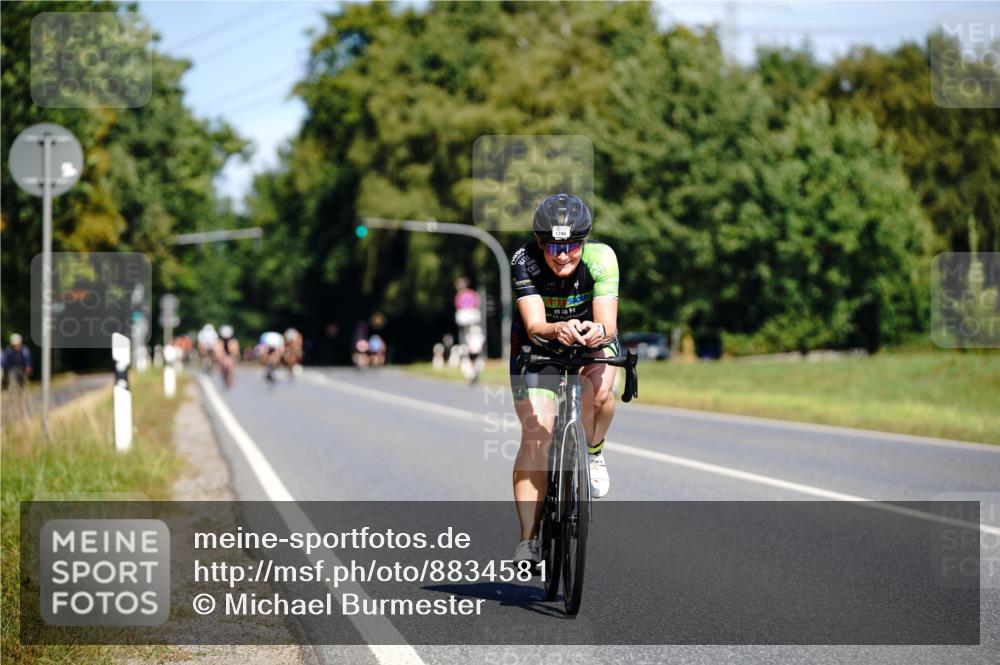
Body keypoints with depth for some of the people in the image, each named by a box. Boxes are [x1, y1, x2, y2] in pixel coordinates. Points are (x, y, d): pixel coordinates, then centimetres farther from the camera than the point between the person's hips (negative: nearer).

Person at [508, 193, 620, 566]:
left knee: (598, 389, -33)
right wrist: (558, 329, -59)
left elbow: (608, 323, -35)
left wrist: (597, 331, -58)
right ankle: (529, 539, -10)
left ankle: (592, 452, -2)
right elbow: (534, 325, -37)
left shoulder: (601, 258, -27)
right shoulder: (524, 262, -28)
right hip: (538, 346, 0)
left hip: (593, 343, 0)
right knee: (535, 434, -16)